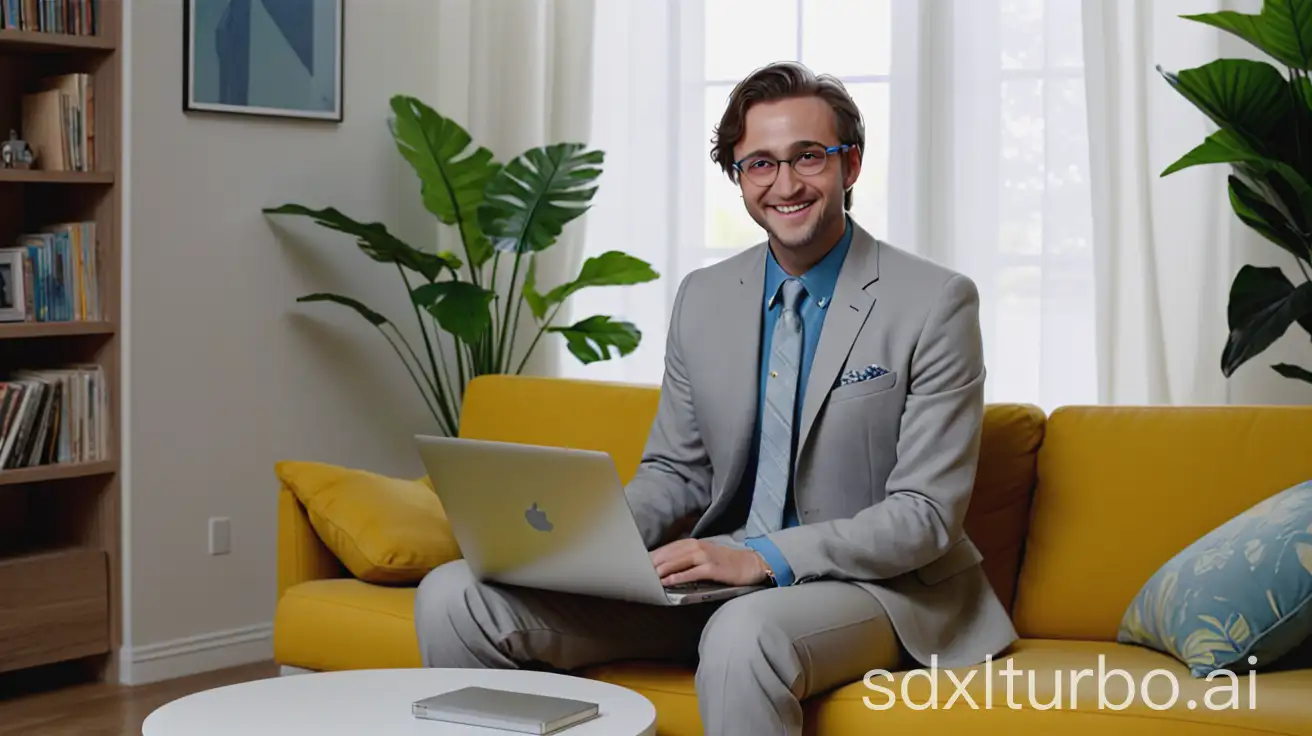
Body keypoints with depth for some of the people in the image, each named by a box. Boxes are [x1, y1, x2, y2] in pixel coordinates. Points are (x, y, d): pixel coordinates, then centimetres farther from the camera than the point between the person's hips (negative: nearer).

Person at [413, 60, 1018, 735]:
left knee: (744, 633, -42)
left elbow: (925, 515, -12)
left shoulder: (935, 302, -9)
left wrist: (763, 557, -24)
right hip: (715, 578, 5)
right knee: (453, 597, -11)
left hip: (869, 582, -5)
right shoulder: (702, 298, 8)